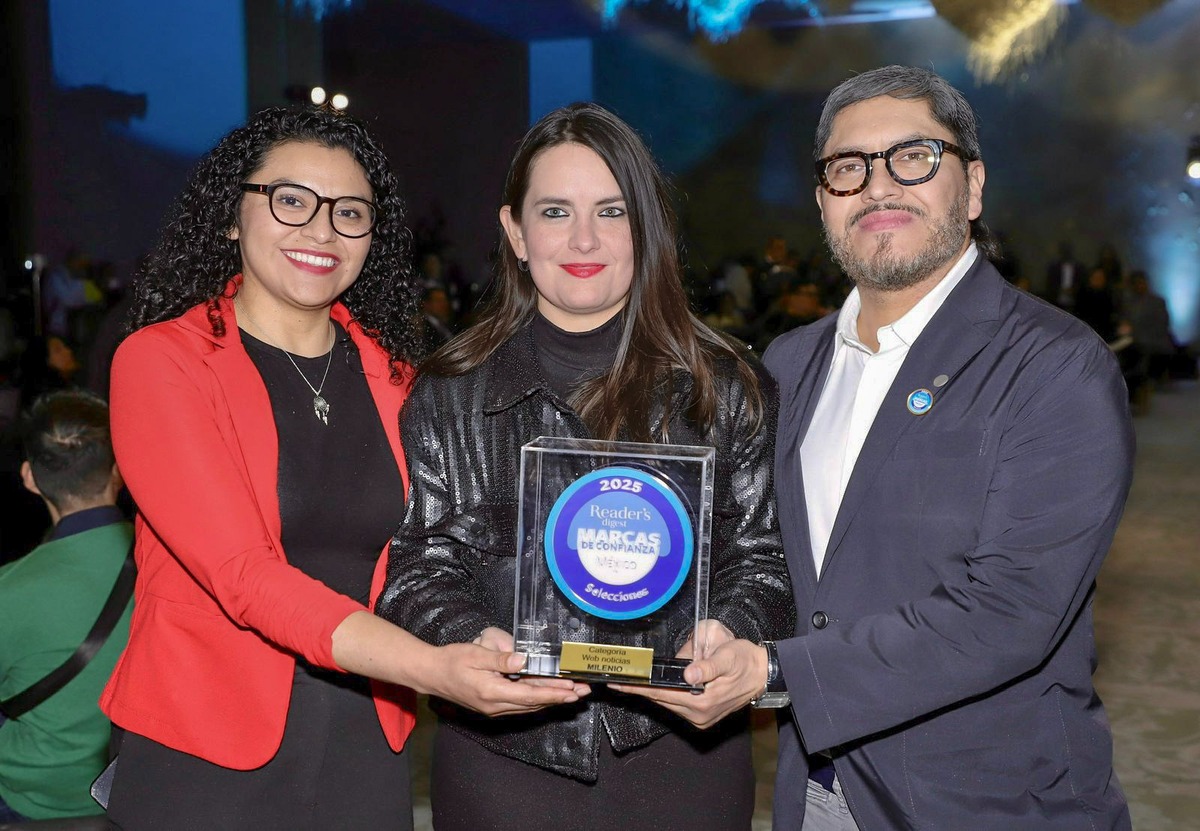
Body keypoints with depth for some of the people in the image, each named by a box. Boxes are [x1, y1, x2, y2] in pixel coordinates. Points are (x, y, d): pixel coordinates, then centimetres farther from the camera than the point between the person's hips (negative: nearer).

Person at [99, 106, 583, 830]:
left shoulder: (387, 371, 5)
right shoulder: (159, 361, -10)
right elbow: (243, 574, -22)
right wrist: (433, 669, -33)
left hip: (368, 750, 4)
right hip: (205, 753, -4)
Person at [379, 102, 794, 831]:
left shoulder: (726, 388, 1)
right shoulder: (448, 395, 2)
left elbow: (762, 554, 2)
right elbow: (420, 562, 1)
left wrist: (728, 631, -18)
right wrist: (471, 639, -19)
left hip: (684, 750, 0)